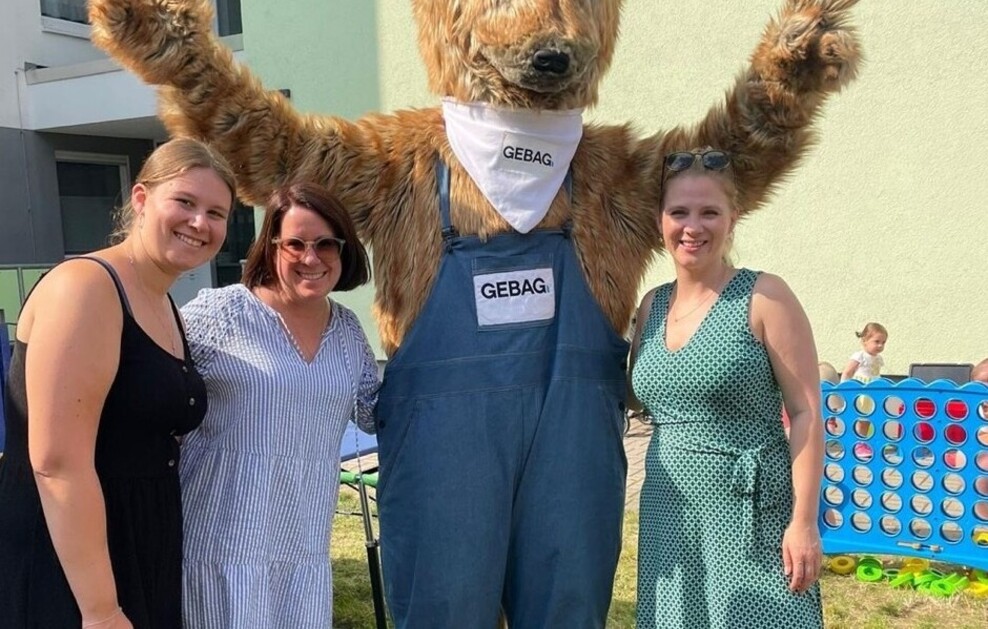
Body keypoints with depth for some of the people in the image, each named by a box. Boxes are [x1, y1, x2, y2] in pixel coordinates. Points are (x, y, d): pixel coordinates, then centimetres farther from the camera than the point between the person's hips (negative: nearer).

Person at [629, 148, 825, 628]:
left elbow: (806, 413, -10)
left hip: (750, 513, -5)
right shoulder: (652, 306, 7)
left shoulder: (763, 298, -9)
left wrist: (804, 522, -14)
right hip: (668, 515, 5)